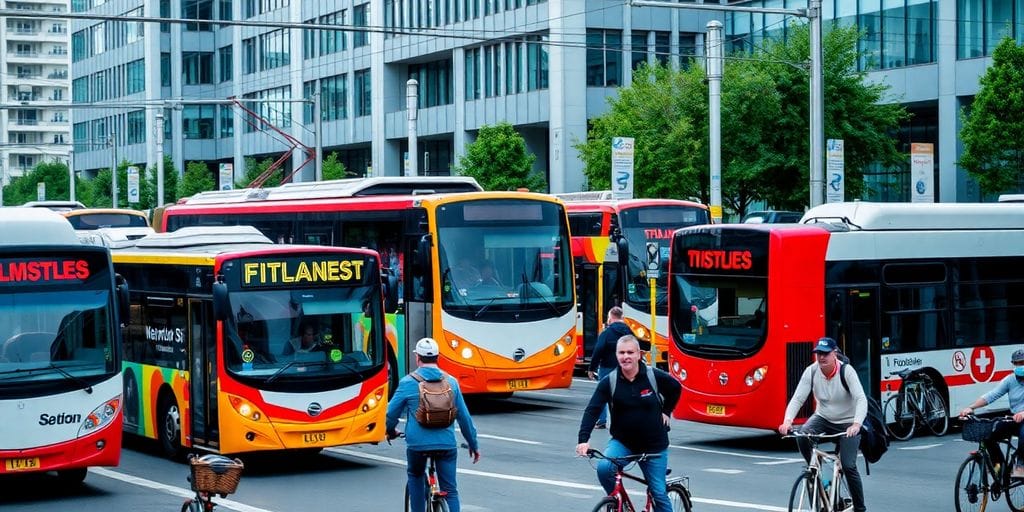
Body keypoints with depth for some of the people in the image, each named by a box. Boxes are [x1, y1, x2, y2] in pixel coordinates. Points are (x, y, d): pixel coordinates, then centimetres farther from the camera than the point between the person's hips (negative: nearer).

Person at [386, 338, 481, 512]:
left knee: (415, 476, 27)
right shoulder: (451, 382, 5)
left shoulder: (408, 382, -2)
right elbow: (464, 416, 9)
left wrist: (390, 431, 25)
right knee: (450, 490, 4)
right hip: (446, 444, 1)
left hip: (417, 444, -1)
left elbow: (392, 413, 4)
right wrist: (473, 444, 19)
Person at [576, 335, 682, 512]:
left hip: (654, 446, 0)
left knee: (658, 493, 1)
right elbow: (592, 411, -18)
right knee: (604, 467, -27)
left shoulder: (654, 376, -10)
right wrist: (583, 440, -30)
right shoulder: (609, 382, -10)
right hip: (622, 442, 0)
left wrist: (666, 411, 8)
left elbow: (676, 388, 11)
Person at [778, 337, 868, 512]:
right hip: (823, 418, 3)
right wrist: (787, 421, -36)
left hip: (847, 423, -3)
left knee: (848, 466, -14)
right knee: (802, 436, -28)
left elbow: (861, 399, -31)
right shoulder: (811, 371, -14)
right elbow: (797, 398, -18)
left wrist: (856, 424, -49)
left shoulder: (846, 372, -23)